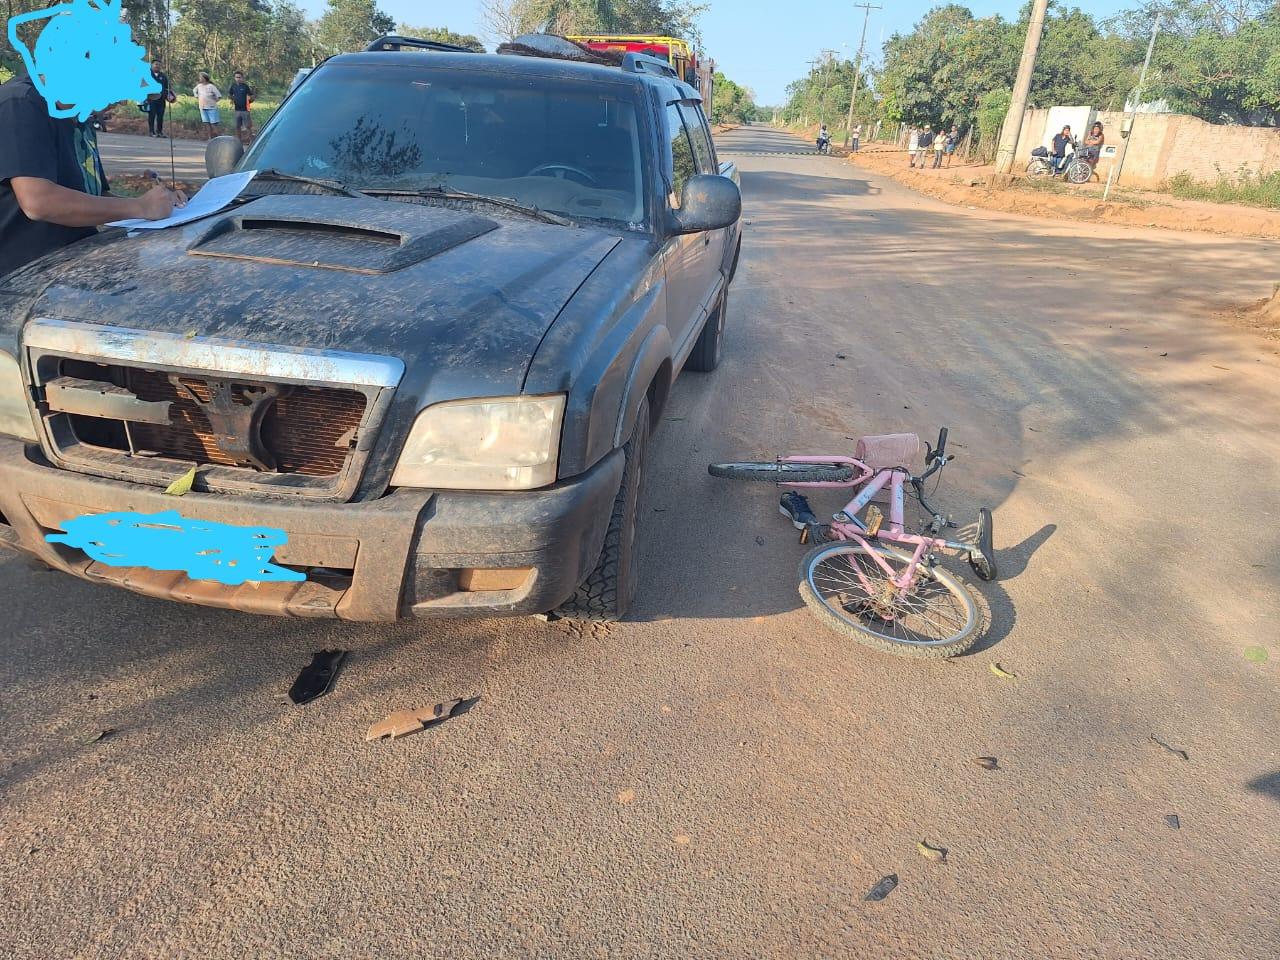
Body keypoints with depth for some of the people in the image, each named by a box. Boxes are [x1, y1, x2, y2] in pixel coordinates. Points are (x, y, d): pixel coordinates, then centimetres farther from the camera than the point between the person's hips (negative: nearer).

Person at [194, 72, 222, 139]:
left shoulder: (211, 86, -11)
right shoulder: (199, 86, 8)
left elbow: (219, 96, -11)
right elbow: (194, 91, 28)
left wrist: (214, 101, -5)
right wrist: (197, 99, 18)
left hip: (211, 108, -6)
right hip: (202, 108, 6)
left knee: (213, 123, -7)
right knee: (207, 123, 6)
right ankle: (210, 138, 10)